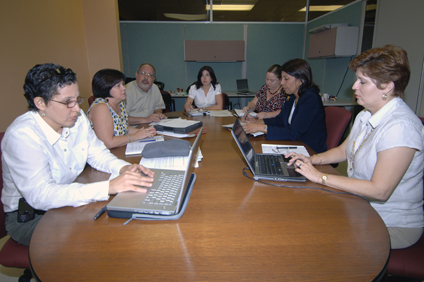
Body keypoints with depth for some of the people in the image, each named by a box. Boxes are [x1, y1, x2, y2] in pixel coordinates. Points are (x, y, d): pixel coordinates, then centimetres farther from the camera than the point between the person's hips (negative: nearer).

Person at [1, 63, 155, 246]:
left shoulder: (77, 118, -6)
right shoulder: (22, 135, -27)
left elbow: (97, 153, 7)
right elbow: (40, 195, -37)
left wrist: (123, 167, -16)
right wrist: (109, 187, -45)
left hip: (67, 201, 6)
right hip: (29, 217, -6)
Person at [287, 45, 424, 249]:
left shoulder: (400, 127, -27)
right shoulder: (366, 116, 2)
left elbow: (380, 191, -29)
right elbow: (344, 150, 16)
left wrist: (321, 177, -26)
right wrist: (313, 160, -3)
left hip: (393, 225, -7)